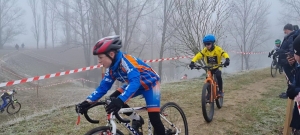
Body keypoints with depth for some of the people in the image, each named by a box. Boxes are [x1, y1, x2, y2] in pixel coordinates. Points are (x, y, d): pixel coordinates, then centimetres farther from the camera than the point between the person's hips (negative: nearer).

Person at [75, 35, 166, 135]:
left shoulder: (126, 61, -32)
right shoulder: (111, 69, -9)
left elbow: (135, 82, -45)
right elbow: (103, 87, -5)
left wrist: (120, 100, -58)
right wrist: (88, 101, -18)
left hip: (150, 83, -7)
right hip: (136, 84, 7)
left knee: (154, 118, -17)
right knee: (113, 100, -11)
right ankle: (137, 119, 7)